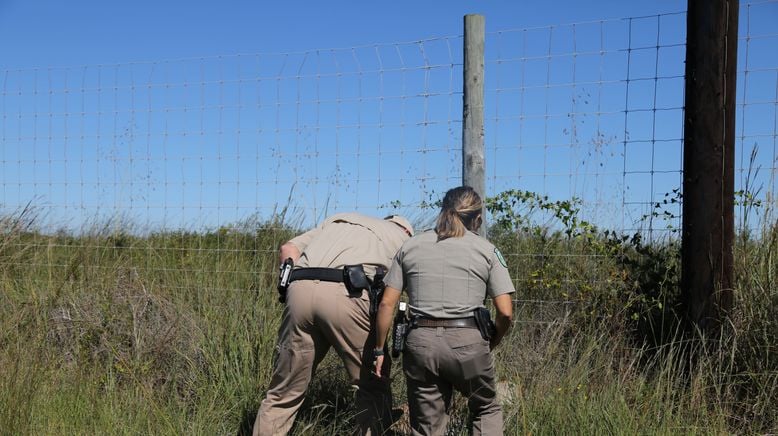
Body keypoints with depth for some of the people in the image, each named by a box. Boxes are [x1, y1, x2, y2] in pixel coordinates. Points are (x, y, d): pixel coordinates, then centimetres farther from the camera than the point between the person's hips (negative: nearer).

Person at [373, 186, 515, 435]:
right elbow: (506, 312, -2)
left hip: (421, 342, 2)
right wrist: (490, 346, 15)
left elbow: (387, 304, 4)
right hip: (468, 341, -1)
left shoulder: (410, 246, 10)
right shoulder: (487, 250, 5)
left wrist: (379, 350, 12)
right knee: (487, 410, 24)